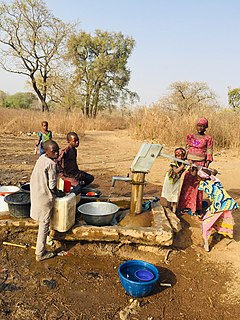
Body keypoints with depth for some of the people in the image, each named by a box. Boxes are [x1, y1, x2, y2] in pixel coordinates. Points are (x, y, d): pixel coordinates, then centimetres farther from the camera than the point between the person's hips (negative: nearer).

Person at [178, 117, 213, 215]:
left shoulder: (208, 138, 1)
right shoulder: (190, 136, 9)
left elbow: (209, 152, -2)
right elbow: (187, 149, 7)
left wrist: (207, 164, -11)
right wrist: (189, 161, -5)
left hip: (200, 163, -3)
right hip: (189, 162, 3)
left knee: (197, 185, 0)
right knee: (187, 183, 4)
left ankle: (197, 208, 11)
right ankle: (186, 205, 16)